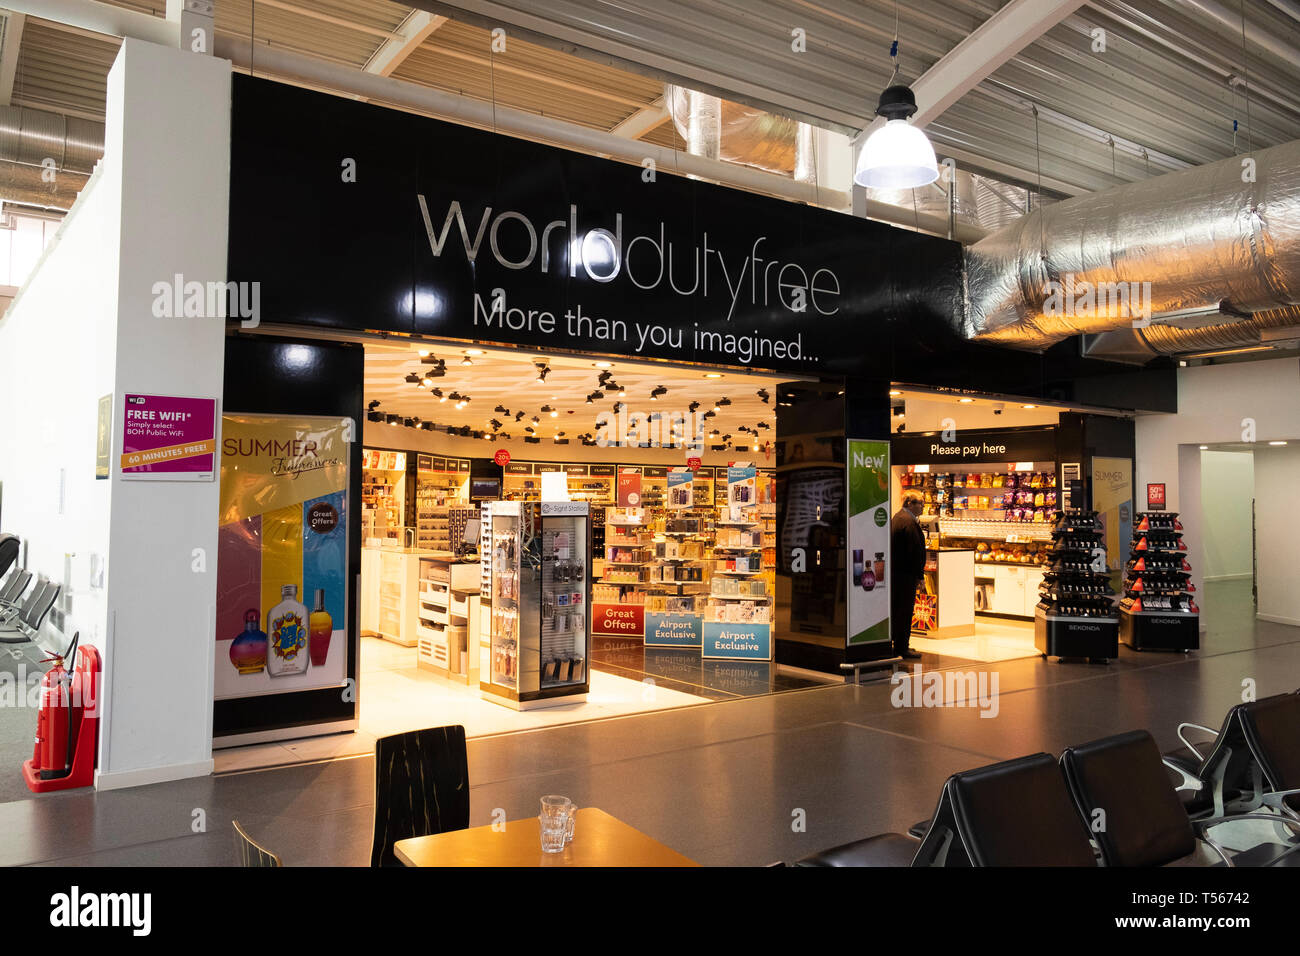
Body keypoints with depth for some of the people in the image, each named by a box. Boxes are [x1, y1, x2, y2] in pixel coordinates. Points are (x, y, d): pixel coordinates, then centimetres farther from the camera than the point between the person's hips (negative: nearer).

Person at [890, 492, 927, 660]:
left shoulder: (896, 518, 15)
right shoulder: (909, 522, -17)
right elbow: (915, 550, -19)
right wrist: (919, 575, -15)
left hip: (895, 570, 10)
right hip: (905, 575, -10)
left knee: (895, 609, 16)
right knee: (905, 610, -3)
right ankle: (901, 648, 2)